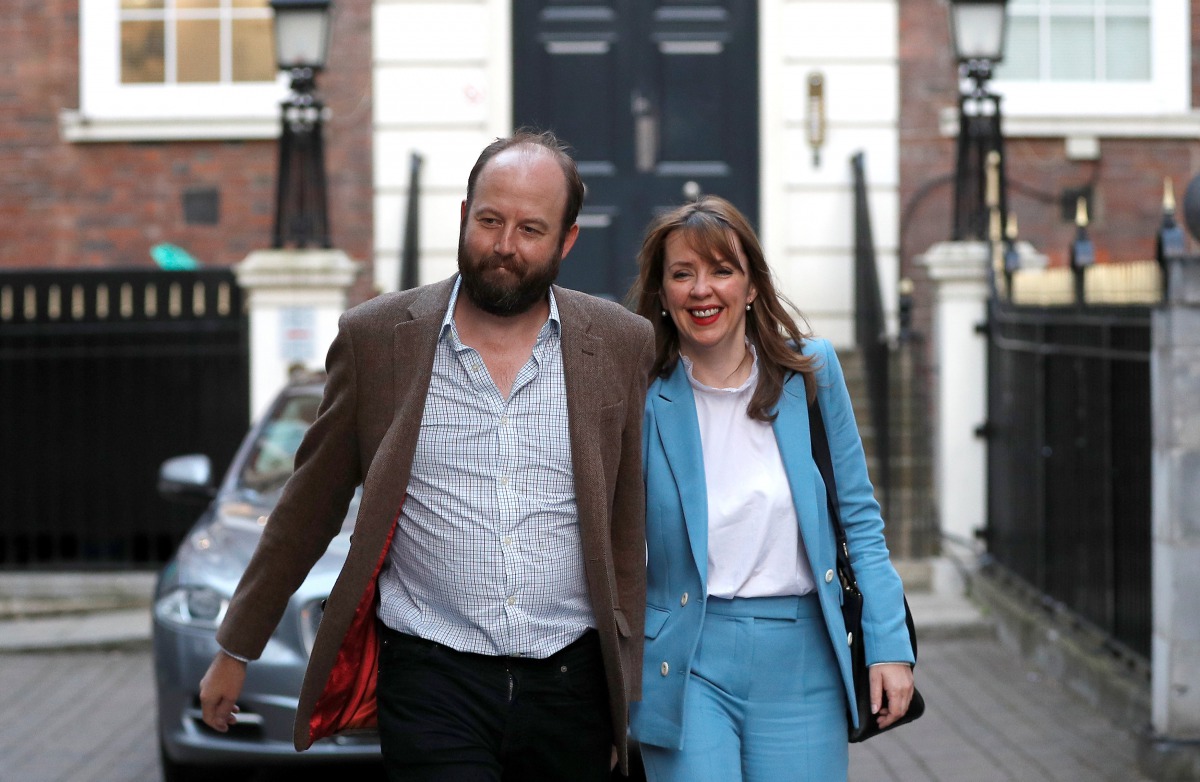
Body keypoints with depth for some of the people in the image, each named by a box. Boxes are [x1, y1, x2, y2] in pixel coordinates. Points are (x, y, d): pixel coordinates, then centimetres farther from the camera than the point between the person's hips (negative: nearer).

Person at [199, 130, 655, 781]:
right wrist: (235, 649, 11)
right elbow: (308, 507, 8)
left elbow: (628, 530, 8)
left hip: (570, 682, 2)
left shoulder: (623, 345, 3)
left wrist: (625, 685, 7)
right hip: (433, 681, -2)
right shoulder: (377, 336, 1)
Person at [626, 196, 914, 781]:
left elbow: (858, 516, 8)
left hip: (801, 664, 2)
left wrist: (890, 646, 1)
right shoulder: (642, 398, -2)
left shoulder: (811, 371, 3)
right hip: (688, 664, -2)